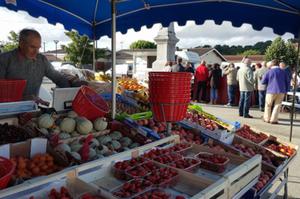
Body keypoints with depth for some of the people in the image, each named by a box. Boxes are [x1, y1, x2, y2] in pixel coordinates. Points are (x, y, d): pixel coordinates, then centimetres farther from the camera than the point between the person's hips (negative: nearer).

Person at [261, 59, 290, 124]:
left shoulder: (269, 72, -4)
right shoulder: (283, 72, 5)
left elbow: (263, 82, -3)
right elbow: (287, 82, 8)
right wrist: (285, 91, 14)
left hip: (271, 91, -2)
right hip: (281, 91, 2)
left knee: (268, 105, 12)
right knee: (277, 105, 7)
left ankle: (267, 119, 17)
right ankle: (273, 120, 4)